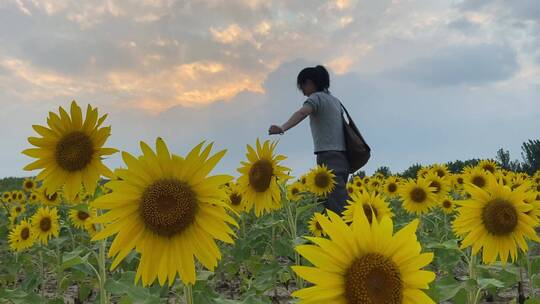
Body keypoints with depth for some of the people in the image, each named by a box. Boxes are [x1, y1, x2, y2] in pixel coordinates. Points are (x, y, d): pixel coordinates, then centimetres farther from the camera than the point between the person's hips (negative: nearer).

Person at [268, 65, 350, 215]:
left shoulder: (316, 97, -4)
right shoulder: (335, 100, 21)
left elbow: (302, 113, -26)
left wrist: (283, 128, -43)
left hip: (329, 157, -9)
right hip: (341, 156, 9)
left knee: (339, 204, -14)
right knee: (330, 203, 10)